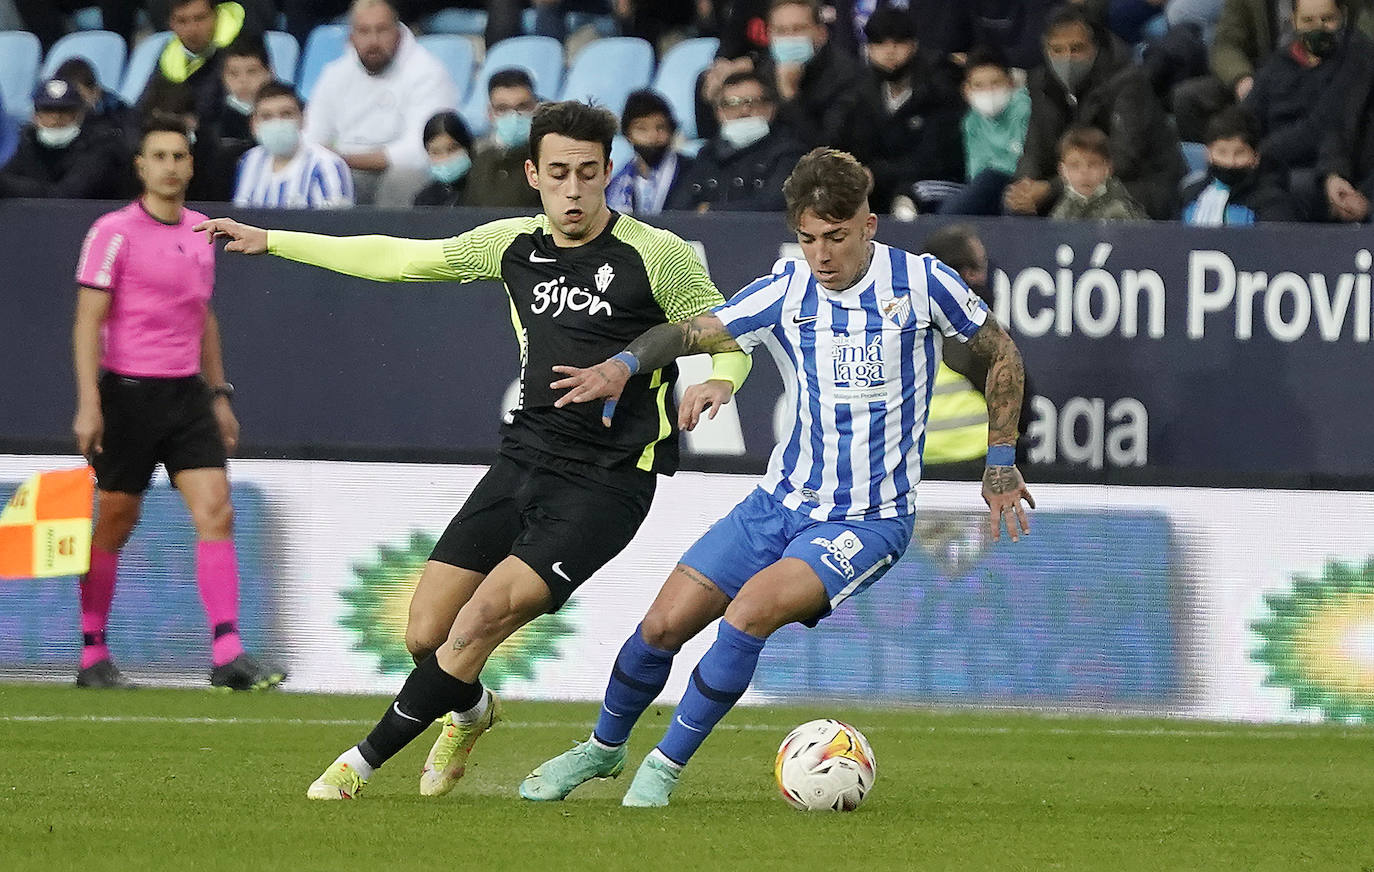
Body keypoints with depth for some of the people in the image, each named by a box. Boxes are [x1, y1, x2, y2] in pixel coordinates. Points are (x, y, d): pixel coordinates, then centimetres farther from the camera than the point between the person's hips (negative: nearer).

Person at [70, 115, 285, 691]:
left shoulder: (201, 232, 11)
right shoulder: (114, 232, -8)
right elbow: (88, 320, -10)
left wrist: (218, 393, 19)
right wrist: (88, 403, -16)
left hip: (186, 394, 5)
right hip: (129, 394, -5)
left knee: (216, 513, -8)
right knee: (114, 524, 2)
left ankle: (228, 655, -12)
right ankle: (92, 657, 14)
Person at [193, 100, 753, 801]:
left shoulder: (655, 255, -9)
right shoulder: (516, 246, 7)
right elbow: (401, 258, 18)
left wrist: (717, 382, -27)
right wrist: (272, 241, 21)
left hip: (606, 481, -5)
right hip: (524, 456, 6)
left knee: (486, 614, -20)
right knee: (426, 635, 0)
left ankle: (364, 762, -6)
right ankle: (468, 710, 36)